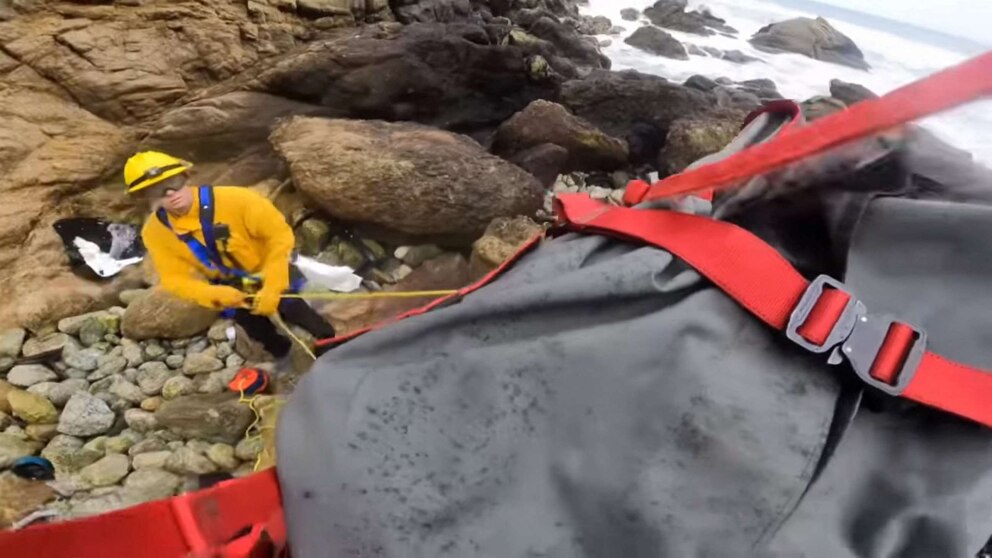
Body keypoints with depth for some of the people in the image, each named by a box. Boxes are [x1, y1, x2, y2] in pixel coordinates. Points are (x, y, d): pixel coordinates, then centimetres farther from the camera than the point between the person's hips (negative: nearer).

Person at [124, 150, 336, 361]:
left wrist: (271, 289, -32)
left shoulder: (232, 199, -28)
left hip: (270, 272, -3)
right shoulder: (154, 232, -15)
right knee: (245, 314, -13)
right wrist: (216, 295, -33)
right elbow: (175, 278, -12)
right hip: (229, 287, 3)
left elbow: (280, 234, -25)